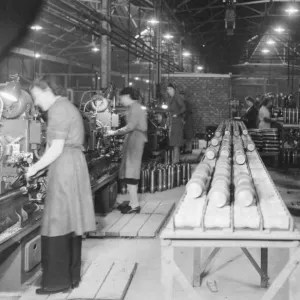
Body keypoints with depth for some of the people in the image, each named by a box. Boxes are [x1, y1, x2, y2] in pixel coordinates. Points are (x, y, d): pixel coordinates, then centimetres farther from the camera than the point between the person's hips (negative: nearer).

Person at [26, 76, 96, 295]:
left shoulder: (58, 109, -12)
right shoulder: (67, 106, 18)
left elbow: (56, 149, -17)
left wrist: (35, 168, -8)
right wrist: (41, 166, 17)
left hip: (64, 167, -10)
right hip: (74, 165, 10)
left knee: (58, 224, -5)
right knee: (70, 222, 12)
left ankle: (58, 279, 1)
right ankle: (72, 276, 18)